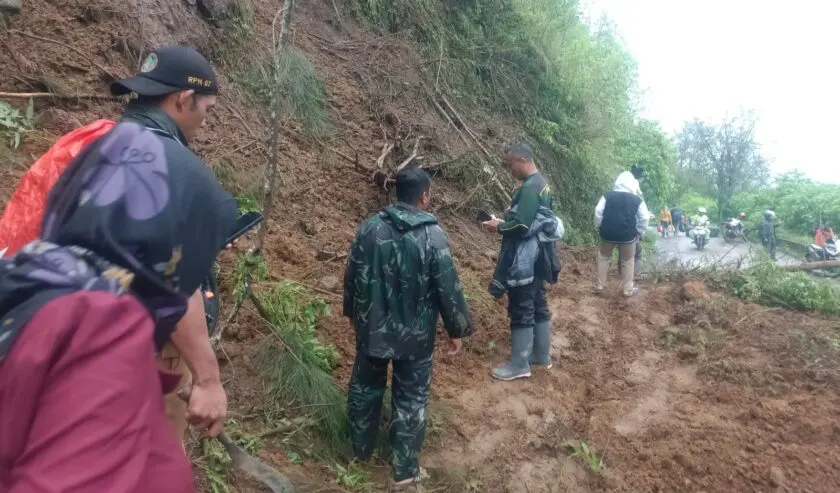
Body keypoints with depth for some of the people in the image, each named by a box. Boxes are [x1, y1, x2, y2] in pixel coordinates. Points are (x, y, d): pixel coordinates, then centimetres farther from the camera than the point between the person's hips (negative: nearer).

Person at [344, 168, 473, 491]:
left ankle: (361, 449, 40)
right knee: (410, 399, 10)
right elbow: (449, 288, -13)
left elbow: (352, 276, 4)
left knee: (365, 387, 22)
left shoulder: (370, 227, -5)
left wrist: (353, 313, 19)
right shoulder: (433, 236, -16)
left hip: (371, 328, 4)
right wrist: (457, 330, 0)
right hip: (415, 335, -3)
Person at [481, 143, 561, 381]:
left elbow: (522, 226, -26)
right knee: (538, 305, 17)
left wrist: (499, 227, -10)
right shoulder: (541, 182, 12)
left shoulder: (530, 187, -20)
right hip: (537, 256, 10)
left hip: (525, 259, -10)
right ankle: (542, 355, 29)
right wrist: (506, 221, 13)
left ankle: (520, 364, 7)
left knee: (521, 310, -2)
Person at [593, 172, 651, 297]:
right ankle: (628, 289, 18)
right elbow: (644, 218, -1)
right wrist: (639, 233, 10)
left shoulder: (607, 196, -1)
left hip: (608, 234, 1)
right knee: (628, 261, 13)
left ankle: (599, 286, 17)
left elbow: (598, 212, -4)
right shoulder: (637, 200, 1)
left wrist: (599, 227, 9)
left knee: (604, 258, 17)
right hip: (628, 235, 0)